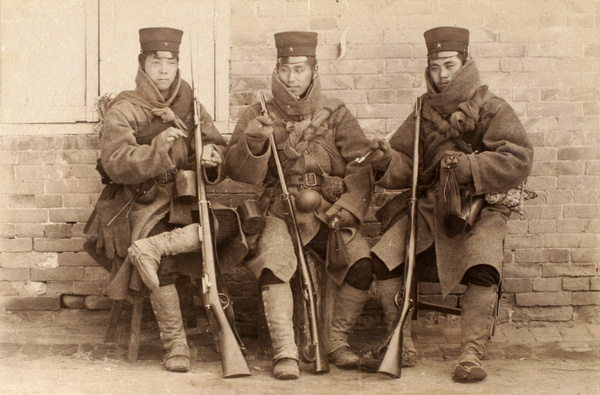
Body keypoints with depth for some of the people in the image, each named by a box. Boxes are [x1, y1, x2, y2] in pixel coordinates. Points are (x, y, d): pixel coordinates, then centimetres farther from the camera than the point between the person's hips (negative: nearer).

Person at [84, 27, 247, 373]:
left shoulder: (189, 106, 12)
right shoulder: (124, 110, -2)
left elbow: (218, 144, 11)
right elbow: (115, 164, -14)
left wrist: (212, 156, -14)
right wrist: (156, 149, -30)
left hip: (184, 199, 4)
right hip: (141, 204, -4)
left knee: (229, 220, -26)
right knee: (162, 265, -30)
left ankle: (151, 248, -29)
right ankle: (176, 344, -19)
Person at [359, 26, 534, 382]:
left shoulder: (493, 110, 2)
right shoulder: (423, 113, 14)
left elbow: (519, 162, -10)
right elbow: (405, 170, 11)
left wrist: (469, 166, -22)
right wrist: (387, 159, -13)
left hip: (481, 208, -3)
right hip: (429, 206, 3)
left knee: (482, 270, -32)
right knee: (379, 261, -18)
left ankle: (472, 354, -24)